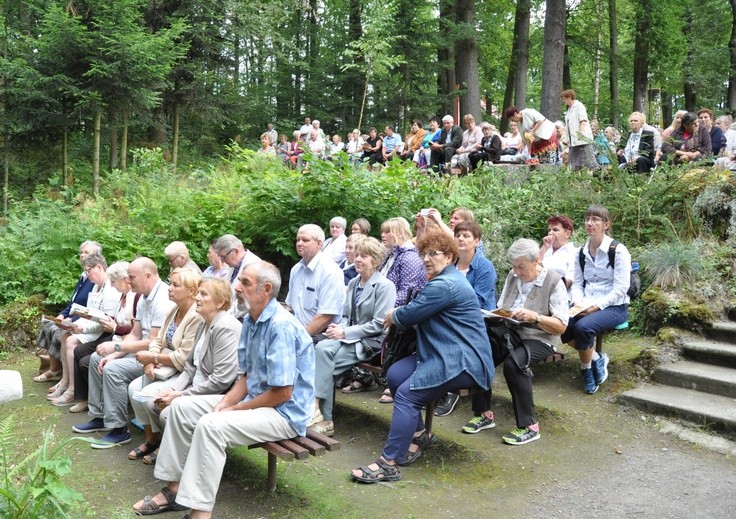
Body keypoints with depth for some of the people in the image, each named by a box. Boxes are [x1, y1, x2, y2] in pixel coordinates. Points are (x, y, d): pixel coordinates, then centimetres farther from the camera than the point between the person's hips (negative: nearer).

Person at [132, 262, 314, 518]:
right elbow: (246, 377, 12)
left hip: (285, 412, -10)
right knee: (182, 406, 4)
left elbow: (282, 393, -25)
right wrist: (224, 404, -6)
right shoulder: (250, 321, 7)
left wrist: (236, 409, -14)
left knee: (210, 425, -30)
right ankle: (175, 489, 7)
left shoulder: (281, 327, -24)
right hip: (254, 400, 10)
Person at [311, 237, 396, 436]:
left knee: (324, 352, -28)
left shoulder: (384, 286, -7)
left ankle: (324, 419, -25)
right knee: (322, 347, -26)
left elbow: (379, 324, -13)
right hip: (350, 338, 6)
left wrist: (345, 332, -16)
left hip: (372, 342, -6)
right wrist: (339, 328, -4)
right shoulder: (353, 283, 16)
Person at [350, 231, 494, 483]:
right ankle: (418, 434, 12)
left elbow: (409, 315, -14)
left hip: (461, 361, -11)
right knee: (395, 375, -1)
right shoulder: (446, 279, 19)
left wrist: (392, 316, 7)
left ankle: (388, 463, -17)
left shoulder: (444, 285, -17)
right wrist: (397, 315, 1)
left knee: (406, 394, -19)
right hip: (445, 353, 11)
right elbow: (418, 312, 19)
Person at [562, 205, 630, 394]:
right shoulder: (581, 252, 9)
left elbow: (620, 289, -14)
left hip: (613, 306, -5)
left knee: (583, 327, -33)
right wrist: (578, 304, -12)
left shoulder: (618, 250, -8)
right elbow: (577, 284, 8)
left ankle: (586, 368, -5)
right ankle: (597, 359, -2)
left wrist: (596, 306, -23)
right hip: (587, 306, 6)